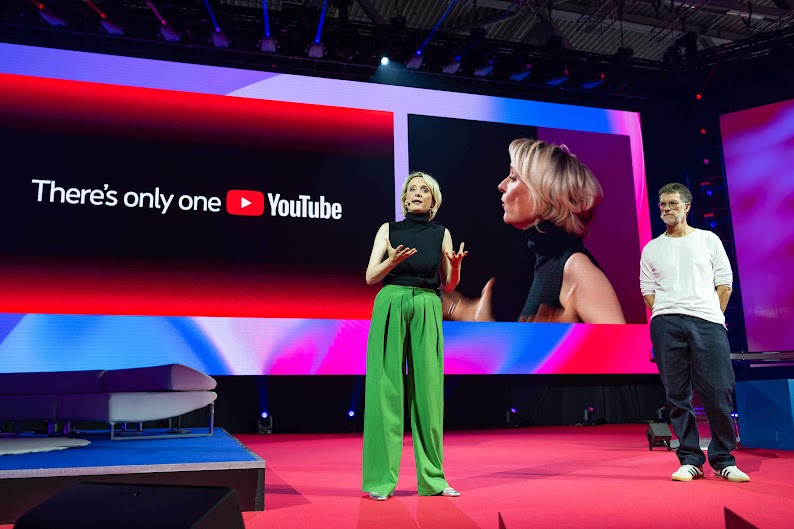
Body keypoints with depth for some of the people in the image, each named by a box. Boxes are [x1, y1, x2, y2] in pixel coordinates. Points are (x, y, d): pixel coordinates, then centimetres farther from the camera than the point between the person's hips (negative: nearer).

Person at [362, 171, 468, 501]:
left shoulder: (441, 234, 11)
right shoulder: (389, 230, 8)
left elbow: (449, 286, 11)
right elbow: (371, 277, 1)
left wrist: (456, 266, -10)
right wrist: (393, 261, -17)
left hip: (427, 311, 1)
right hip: (390, 307, -1)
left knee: (428, 390, 2)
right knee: (386, 389, -4)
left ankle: (432, 478, 13)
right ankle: (380, 479, 4)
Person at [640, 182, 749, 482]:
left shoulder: (708, 240, 13)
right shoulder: (651, 249, 15)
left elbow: (724, 282, 11)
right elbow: (647, 289, 12)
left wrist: (713, 316, 4)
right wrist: (665, 317, 0)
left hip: (707, 323, -1)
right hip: (665, 324, 1)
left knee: (718, 393, -4)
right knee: (677, 395, 0)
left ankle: (723, 461, 8)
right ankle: (690, 461, 7)